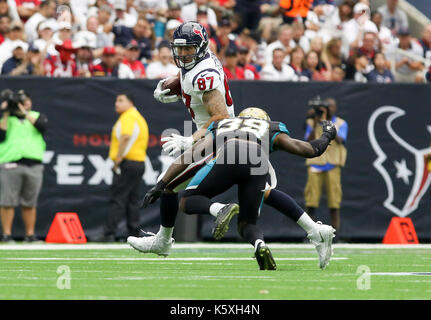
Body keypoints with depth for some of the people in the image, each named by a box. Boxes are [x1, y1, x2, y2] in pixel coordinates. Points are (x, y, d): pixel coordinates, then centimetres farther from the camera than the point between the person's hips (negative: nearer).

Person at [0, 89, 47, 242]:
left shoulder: (37, 116, 17)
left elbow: (42, 126, -6)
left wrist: (24, 112, -8)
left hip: (34, 165, 2)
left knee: (30, 203, 5)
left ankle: (30, 234, 9)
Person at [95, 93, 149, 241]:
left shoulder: (127, 117, -10)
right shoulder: (139, 118, 20)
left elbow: (126, 137, -24)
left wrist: (117, 161, -22)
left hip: (127, 163, -10)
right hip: (140, 162, 10)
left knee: (117, 200, -10)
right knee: (133, 201, 9)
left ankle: (109, 234, -14)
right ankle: (134, 234, 7)